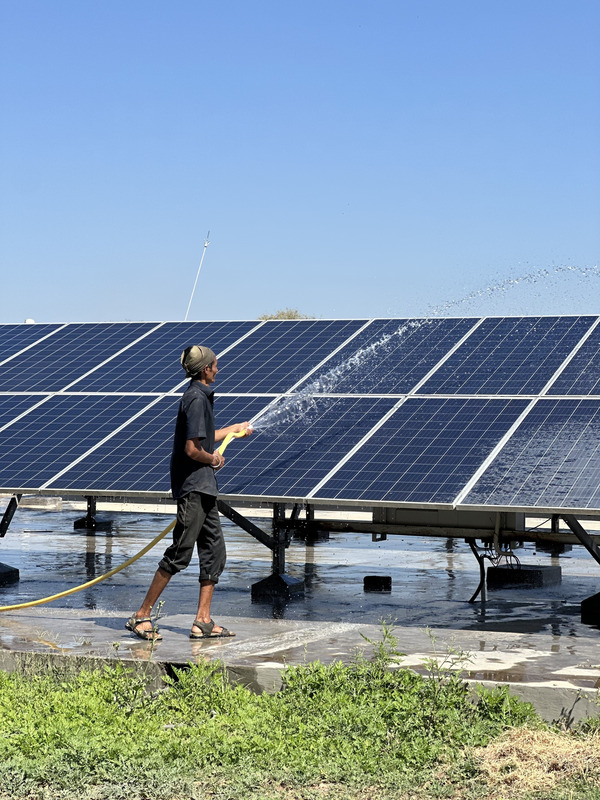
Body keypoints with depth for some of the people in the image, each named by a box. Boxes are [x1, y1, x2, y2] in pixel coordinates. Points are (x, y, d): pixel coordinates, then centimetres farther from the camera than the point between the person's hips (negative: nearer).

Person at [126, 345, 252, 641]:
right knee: (180, 553, -9)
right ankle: (141, 615, -3)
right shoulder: (196, 399, -15)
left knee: (214, 552, 8)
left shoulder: (199, 396, 16)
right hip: (193, 486, -10)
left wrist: (235, 428, 45)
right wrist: (213, 459, -4)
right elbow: (192, 449, -23)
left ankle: (203, 622, 9)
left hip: (203, 486, 10)